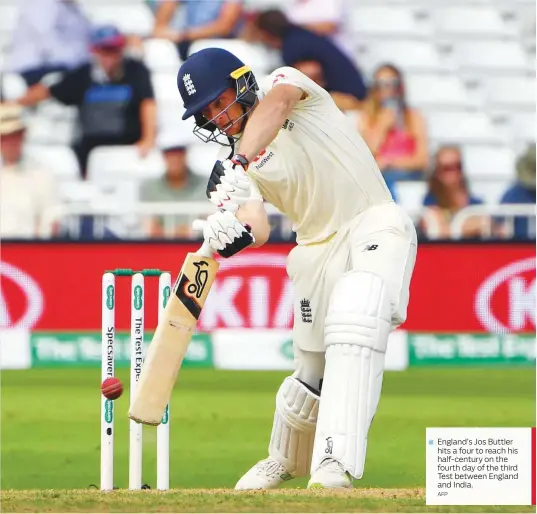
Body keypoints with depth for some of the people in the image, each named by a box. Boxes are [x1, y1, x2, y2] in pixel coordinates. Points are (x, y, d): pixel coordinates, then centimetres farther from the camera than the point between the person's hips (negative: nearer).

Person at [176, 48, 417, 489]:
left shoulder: (285, 82, -3)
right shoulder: (230, 166, 6)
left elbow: (275, 105, -29)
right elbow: (259, 228, -11)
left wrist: (240, 163, -45)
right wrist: (235, 233, -36)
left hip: (375, 225, -5)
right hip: (319, 249, 5)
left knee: (356, 316, -32)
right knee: (312, 373, 7)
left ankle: (336, 464, -42)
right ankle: (286, 460, 39)